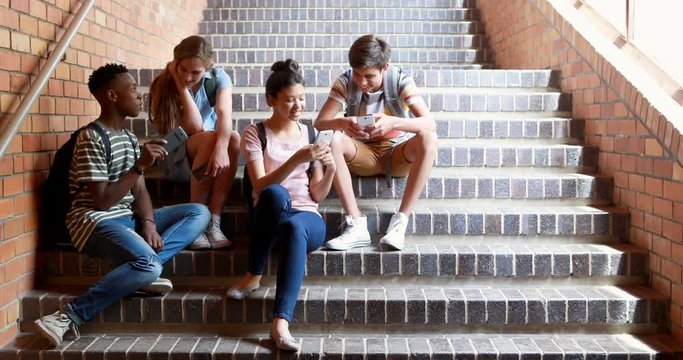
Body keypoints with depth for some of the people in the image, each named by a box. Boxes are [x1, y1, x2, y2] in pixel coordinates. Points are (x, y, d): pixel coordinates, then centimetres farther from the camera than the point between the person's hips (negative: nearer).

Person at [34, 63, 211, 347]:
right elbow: (102, 201, -18)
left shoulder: (129, 138, 14)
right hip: (94, 221, -9)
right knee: (148, 265, -34)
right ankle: (69, 316, -23)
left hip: (127, 219, 9)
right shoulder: (91, 138, -13)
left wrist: (148, 222, -9)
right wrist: (140, 166, -21)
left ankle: (137, 270, -15)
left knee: (199, 213, -3)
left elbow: (139, 190, 9)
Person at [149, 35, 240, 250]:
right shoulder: (164, 85, -10)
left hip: (213, 148, 2)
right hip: (177, 157, -2)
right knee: (209, 138, -35)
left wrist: (221, 148, -47)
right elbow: (194, 127, -22)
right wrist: (181, 86, -24)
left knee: (234, 138, -33)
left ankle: (213, 223, -34)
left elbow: (224, 113, -28)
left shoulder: (218, 78, -7)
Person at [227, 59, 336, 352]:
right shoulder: (255, 134, 3)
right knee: (275, 194, -37)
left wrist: (331, 169, -11)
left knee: (293, 226, -37)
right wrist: (298, 159, -24)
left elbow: (317, 196, 8)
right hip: (269, 218, -1)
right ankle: (253, 276, -19)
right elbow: (261, 187, -13)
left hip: (308, 220, 2)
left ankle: (280, 322, -43)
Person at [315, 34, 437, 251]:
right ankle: (356, 226, -30)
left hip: (397, 155, -1)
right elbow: (319, 123, -16)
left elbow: (429, 123, -24)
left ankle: (400, 222, -28)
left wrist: (394, 122, -43)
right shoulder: (345, 82, -10)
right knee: (331, 140, -30)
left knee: (427, 138, -32)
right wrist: (341, 123, -39)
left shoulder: (400, 80, -13)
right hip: (363, 155, 1)